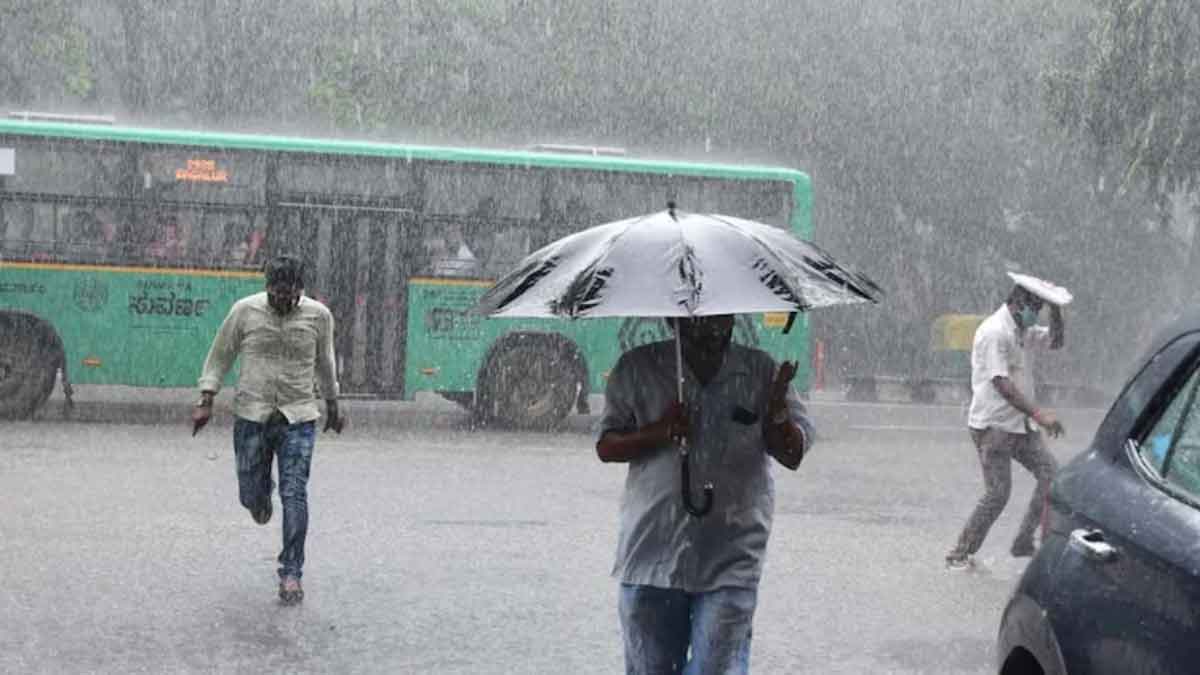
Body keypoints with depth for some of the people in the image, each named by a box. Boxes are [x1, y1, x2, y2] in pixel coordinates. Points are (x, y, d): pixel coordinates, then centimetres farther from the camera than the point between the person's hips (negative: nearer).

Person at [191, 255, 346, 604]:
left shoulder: (319, 316, -3)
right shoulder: (245, 310, -5)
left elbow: (325, 363, 13)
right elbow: (220, 356, 5)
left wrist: (333, 408, 22)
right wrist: (206, 402, -1)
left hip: (298, 418, -1)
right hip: (251, 415, 1)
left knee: (294, 496, -9)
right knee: (250, 494, 7)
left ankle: (291, 573, -1)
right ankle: (262, 493, 45)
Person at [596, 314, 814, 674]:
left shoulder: (761, 372, 4)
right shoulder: (637, 368, 3)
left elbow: (792, 455, 3)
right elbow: (605, 447, 4)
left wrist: (777, 407, -18)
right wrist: (658, 433, -16)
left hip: (730, 563, -1)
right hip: (652, 555, 1)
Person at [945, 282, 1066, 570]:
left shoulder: (1023, 330, 13)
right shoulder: (994, 332, -17)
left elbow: (1055, 342, 23)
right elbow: (1001, 383, -24)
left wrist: (1055, 309, 6)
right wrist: (1037, 413, -30)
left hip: (1019, 425, 9)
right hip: (993, 425, -9)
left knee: (1051, 474, 1)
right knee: (997, 493, -9)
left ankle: (1024, 543, 8)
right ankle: (960, 554, 2)